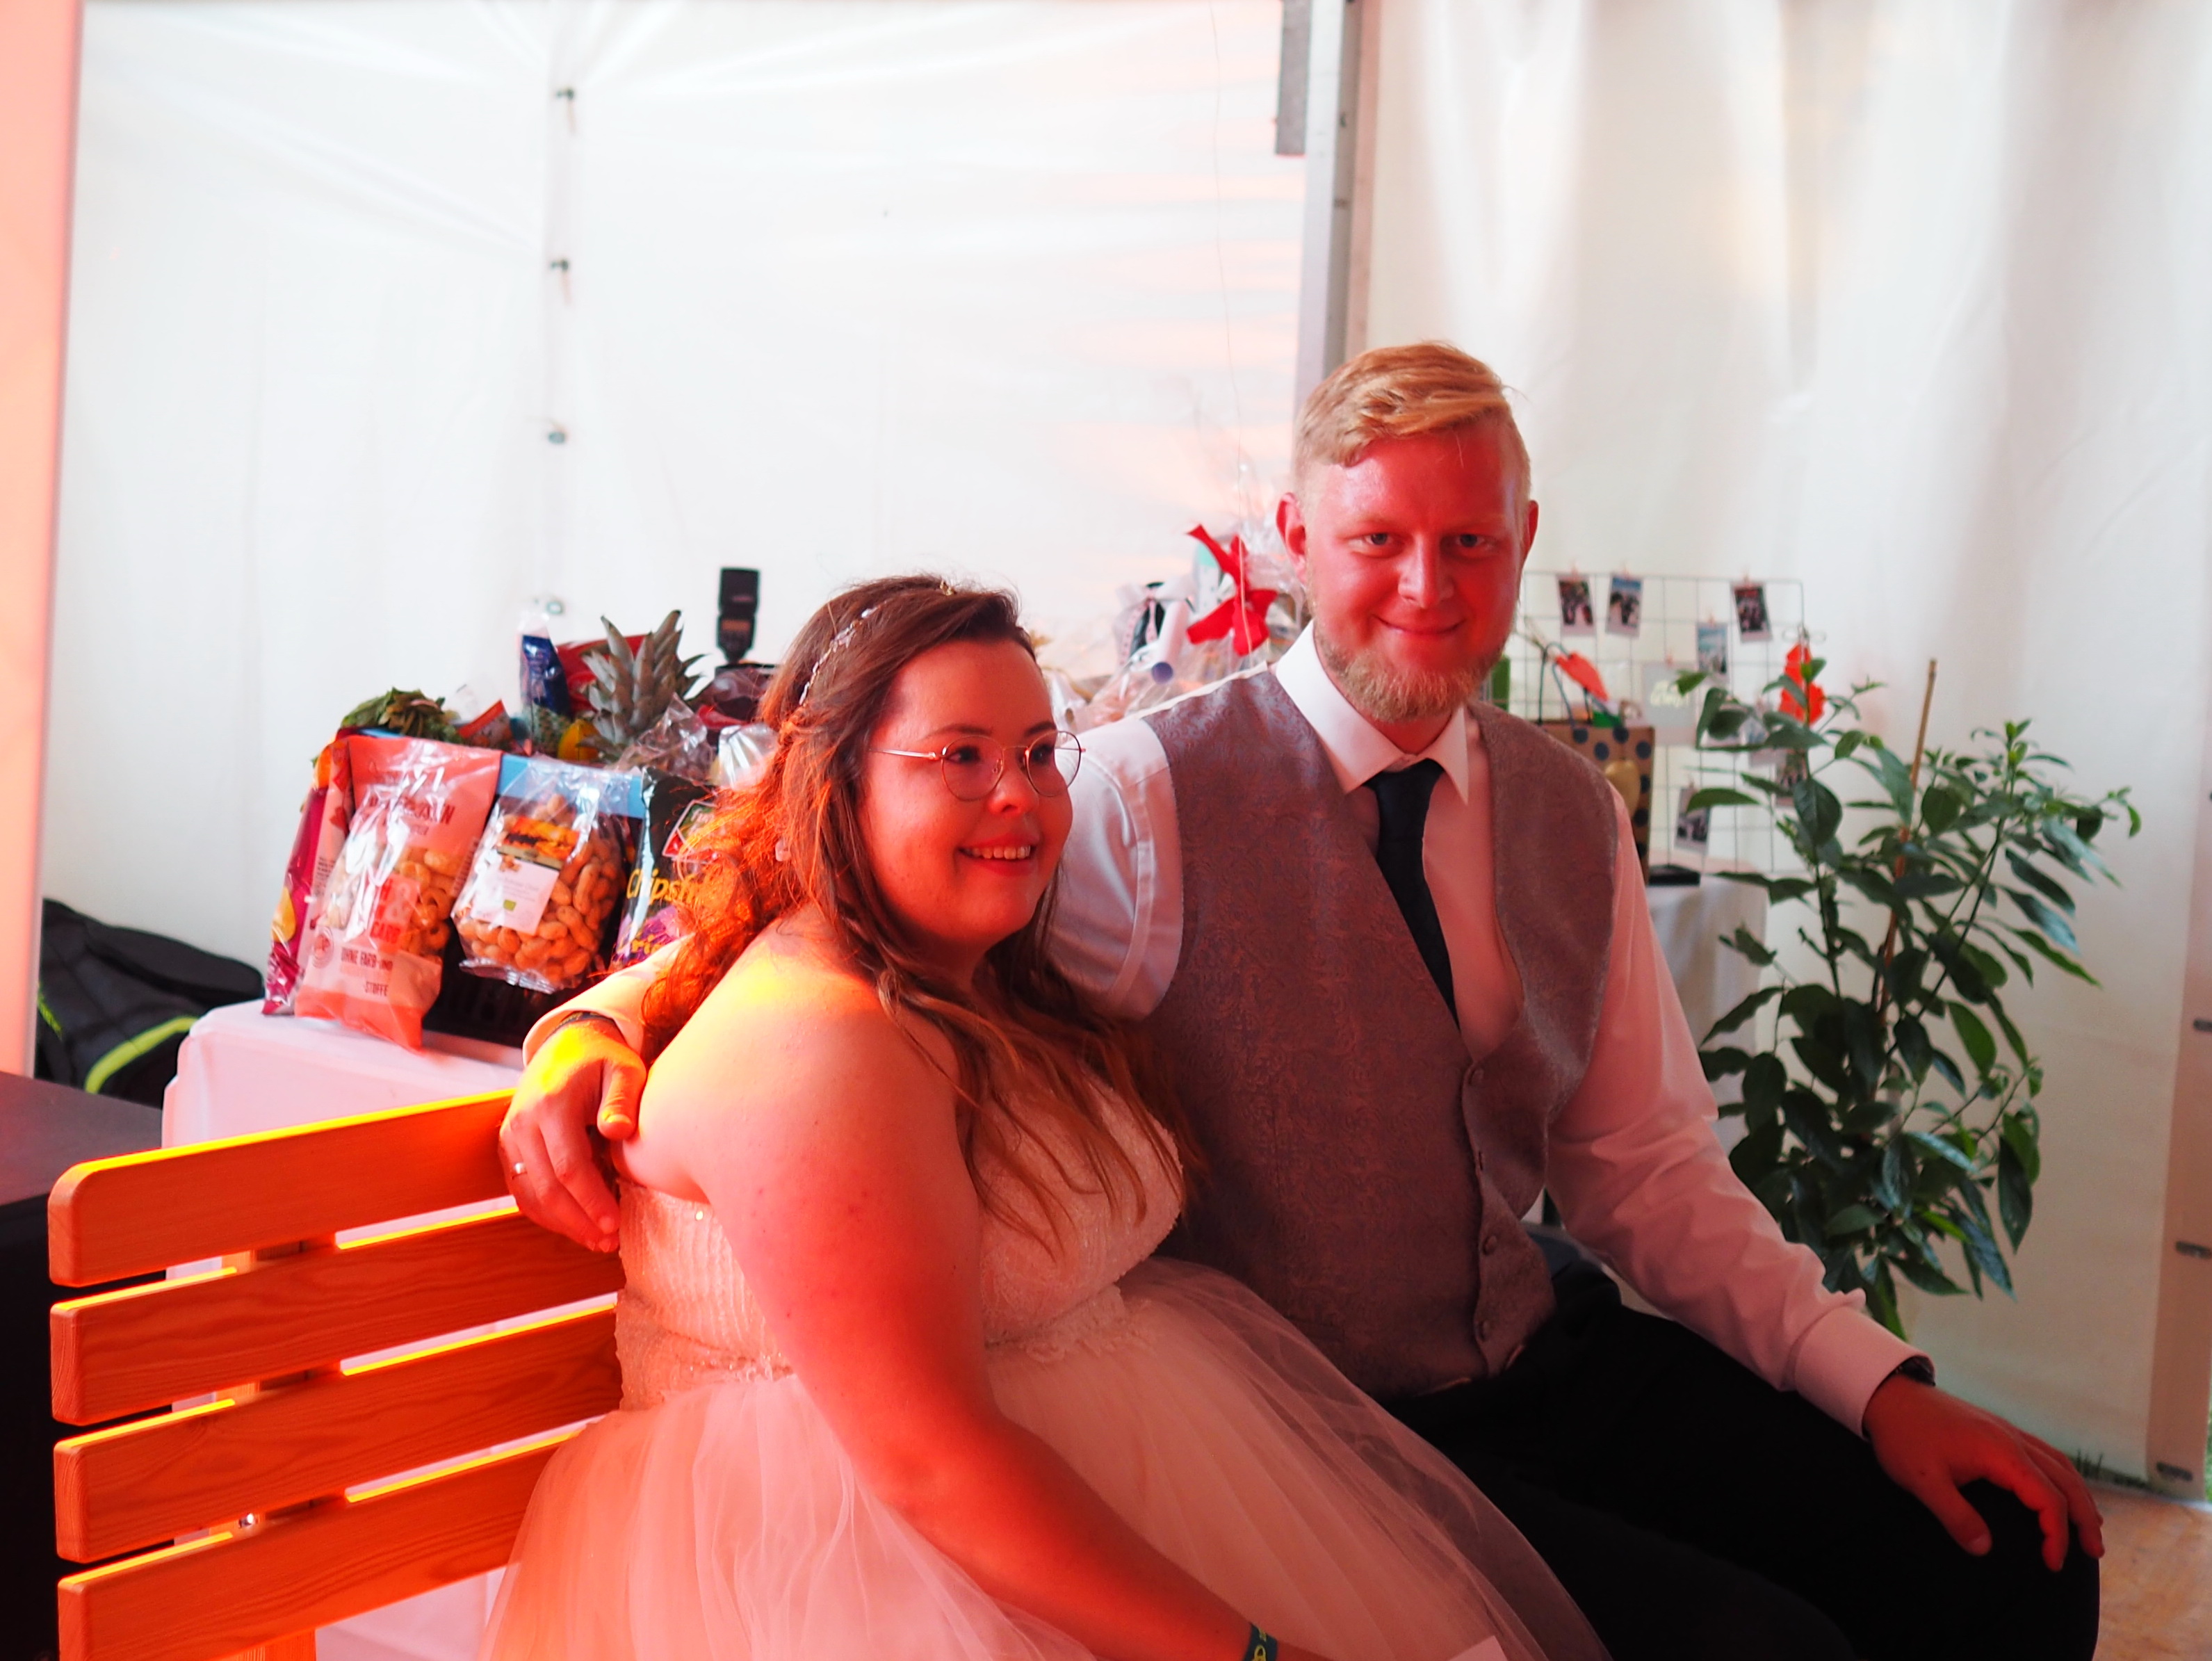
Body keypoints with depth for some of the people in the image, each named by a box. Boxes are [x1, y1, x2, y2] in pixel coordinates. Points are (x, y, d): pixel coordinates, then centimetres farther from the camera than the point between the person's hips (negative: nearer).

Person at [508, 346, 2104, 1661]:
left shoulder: (1573, 814, 6)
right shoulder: (1157, 796, -12)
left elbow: (1647, 1165, 9)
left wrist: (1880, 1385, 1)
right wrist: (601, 1017, -30)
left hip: (1548, 1359, 6)